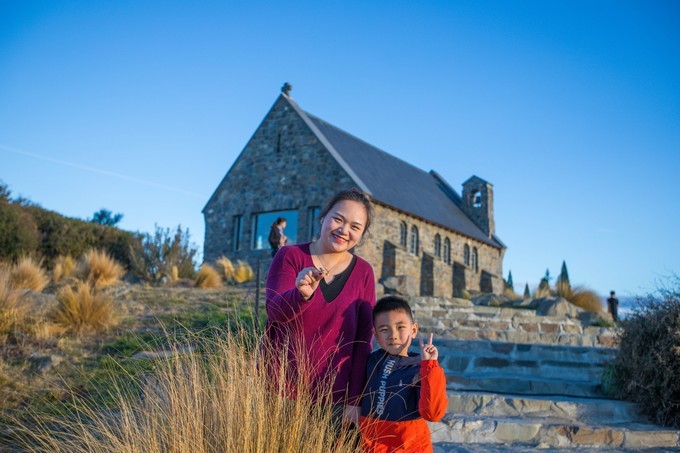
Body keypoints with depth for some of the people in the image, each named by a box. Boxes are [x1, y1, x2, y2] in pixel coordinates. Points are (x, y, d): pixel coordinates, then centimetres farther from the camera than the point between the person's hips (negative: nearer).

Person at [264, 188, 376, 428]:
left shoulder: (363, 272, 0)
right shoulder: (290, 256, -4)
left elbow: (363, 339, 0)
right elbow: (275, 311, -17)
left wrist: (354, 400, -4)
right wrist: (302, 294, -38)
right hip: (281, 390, -1)